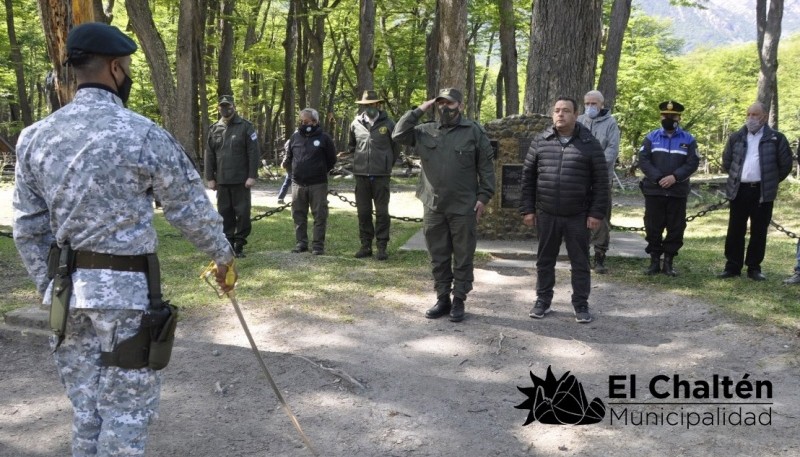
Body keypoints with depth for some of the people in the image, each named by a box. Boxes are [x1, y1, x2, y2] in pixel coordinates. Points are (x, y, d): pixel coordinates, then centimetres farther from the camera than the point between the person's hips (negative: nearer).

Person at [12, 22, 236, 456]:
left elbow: (28, 228, 7)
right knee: (126, 412, 6)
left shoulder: (35, 137, 3)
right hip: (125, 289, -5)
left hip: (66, 288, 6)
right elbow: (192, 210, -3)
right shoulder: (145, 135, -12)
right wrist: (223, 256, 13)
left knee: (85, 406, 18)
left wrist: (48, 286, 17)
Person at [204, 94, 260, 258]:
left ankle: (239, 244, 10)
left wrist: (252, 176, -12)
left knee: (243, 213, 0)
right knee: (225, 214, 7)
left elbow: (254, 153, -6)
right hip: (221, 181, 4)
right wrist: (210, 178, 5)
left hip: (241, 180, -3)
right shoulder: (214, 129, 9)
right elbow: (209, 156, 11)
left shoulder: (245, 126, -2)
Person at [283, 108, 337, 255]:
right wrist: (294, 172, 16)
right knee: (299, 215, 9)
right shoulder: (295, 137, 8)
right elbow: (288, 158, 20)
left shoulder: (323, 138, -2)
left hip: (318, 184, -4)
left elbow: (332, 160, 6)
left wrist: (321, 172, 9)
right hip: (298, 184, 4)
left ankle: (318, 245, 6)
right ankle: (301, 242, 19)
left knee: (320, 215, -1)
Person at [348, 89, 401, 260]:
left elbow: (396, 147, 9)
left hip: (381, 175, -3)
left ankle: (382, 247, 7)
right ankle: (366, 245, 17)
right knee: (363, 212, 8)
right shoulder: (356, 124, 5)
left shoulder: (387, 124, -2)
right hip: (361, 175, 3)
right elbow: (351, 146, 21)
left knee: (382, 212, 1)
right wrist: (359, 160, 14)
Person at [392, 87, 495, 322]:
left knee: (463, 258, 5)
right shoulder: (425, 131, 7)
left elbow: (486, 165, -1)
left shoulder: (474, 131, -2)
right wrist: (419, 111, -2)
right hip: (433, 207, 3)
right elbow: (399, 134, 0)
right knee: (438, 257, 11)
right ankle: (442, 299, 23)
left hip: (464, 207, -3)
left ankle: (458, 301, 16)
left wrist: (484, 196, -8)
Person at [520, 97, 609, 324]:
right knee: (545, 260, 12)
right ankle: (543, 300, 25)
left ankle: (581, 304, 19)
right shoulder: (540, 141, 2)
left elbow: (601, 181, -3)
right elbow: (528, 177, 5)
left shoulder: (589, 144, -3)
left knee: (580, 262, 7)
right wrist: (527, 209, 1)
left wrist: (597, 213, -8)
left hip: (578, 216, -2)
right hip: (546, 214, 2)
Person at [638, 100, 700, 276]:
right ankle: (654, 261, 13)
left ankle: (668, 262, 13)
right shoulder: (651, 137, 6)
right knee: (653, 227, 3)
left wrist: (674, 177, -18)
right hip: (654, 191, 0)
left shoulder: (688, 139, 6)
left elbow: (692, 163, -3)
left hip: (678, 192, 0)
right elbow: (643, 160, -4)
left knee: (676, 228, 3)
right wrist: (658, 178, -15)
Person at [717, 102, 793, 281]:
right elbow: (726, 162, 17)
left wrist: (771, 181, 9)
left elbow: (785, 165, 5)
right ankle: (732, 266, 11)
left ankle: (754, 268, 12)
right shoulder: (736, 137, 7)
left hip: (763, 191, -2)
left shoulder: (776, 138, -1)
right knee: (735, 231, 4)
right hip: (739, 190, 2)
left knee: (759, 231, 3)